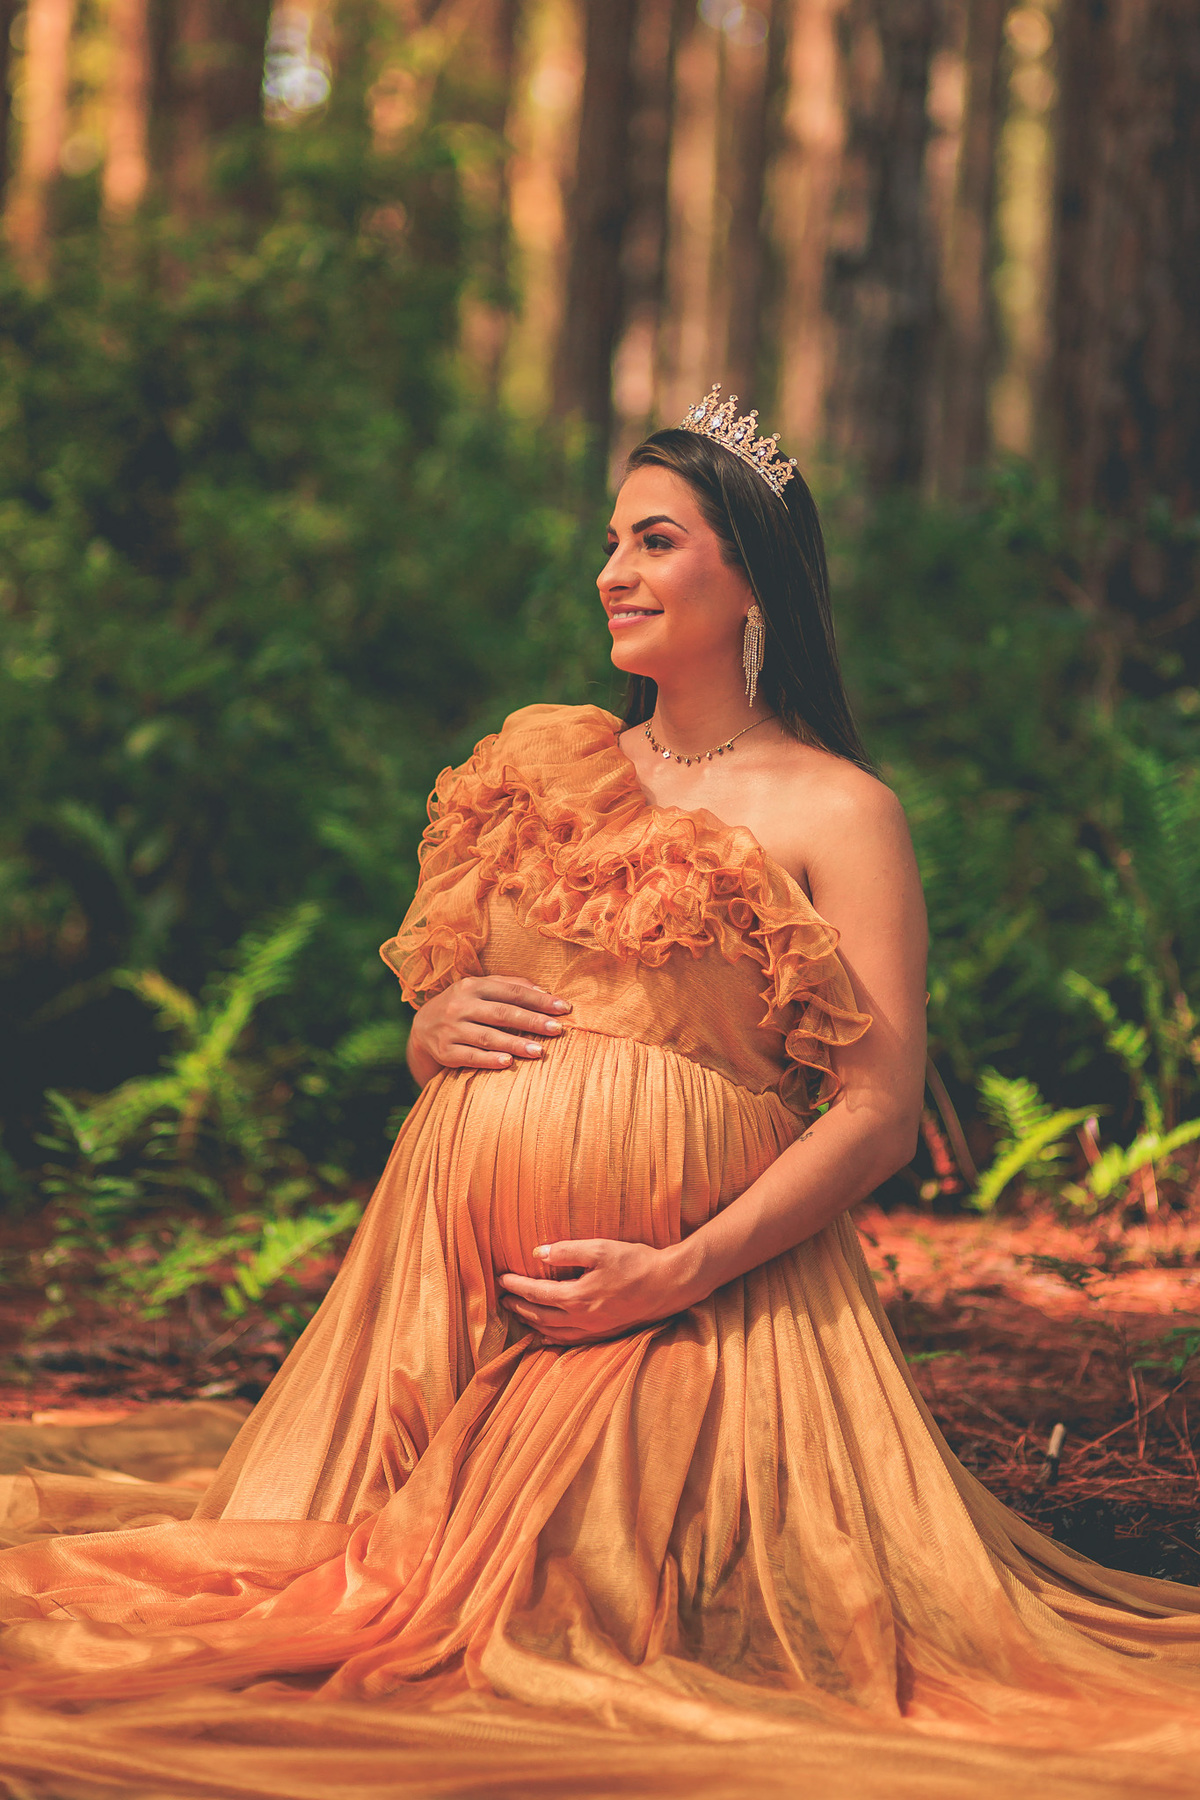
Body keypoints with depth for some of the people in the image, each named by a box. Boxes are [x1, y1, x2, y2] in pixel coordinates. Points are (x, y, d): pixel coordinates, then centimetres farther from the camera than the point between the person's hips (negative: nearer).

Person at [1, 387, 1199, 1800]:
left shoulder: (836, 813, -1)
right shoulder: (544, 762, 16)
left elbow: (882, 1114, -8)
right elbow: (435, 1019, 24)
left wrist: (682, 1274, -17)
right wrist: (437, 1030, -1)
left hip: (700, 1292, -5)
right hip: (463, 1263, 5)